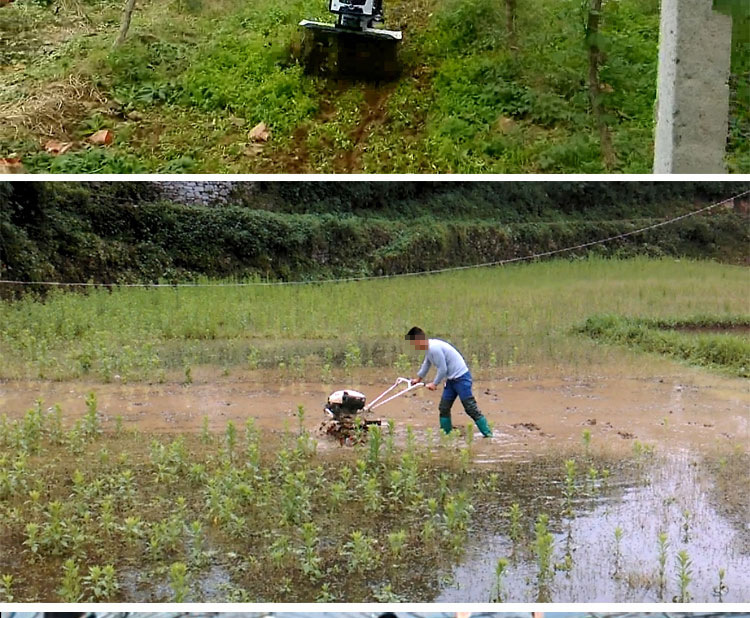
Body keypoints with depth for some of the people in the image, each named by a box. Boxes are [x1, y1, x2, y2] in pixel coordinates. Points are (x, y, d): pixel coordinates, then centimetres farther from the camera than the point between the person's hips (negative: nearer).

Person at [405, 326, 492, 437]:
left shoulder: (434, 348, -24)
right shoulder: (428, 348, 8)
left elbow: (442, 369, -21)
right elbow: (426, 364, 27)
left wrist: (435, 384, -6)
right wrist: (419, 378, 40)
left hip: (461, 377, -10)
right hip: (451, 379, 10)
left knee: (470, 408, -10)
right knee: (444, 408, 11)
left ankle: (488, 433, -7)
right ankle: (445, 434, 17)